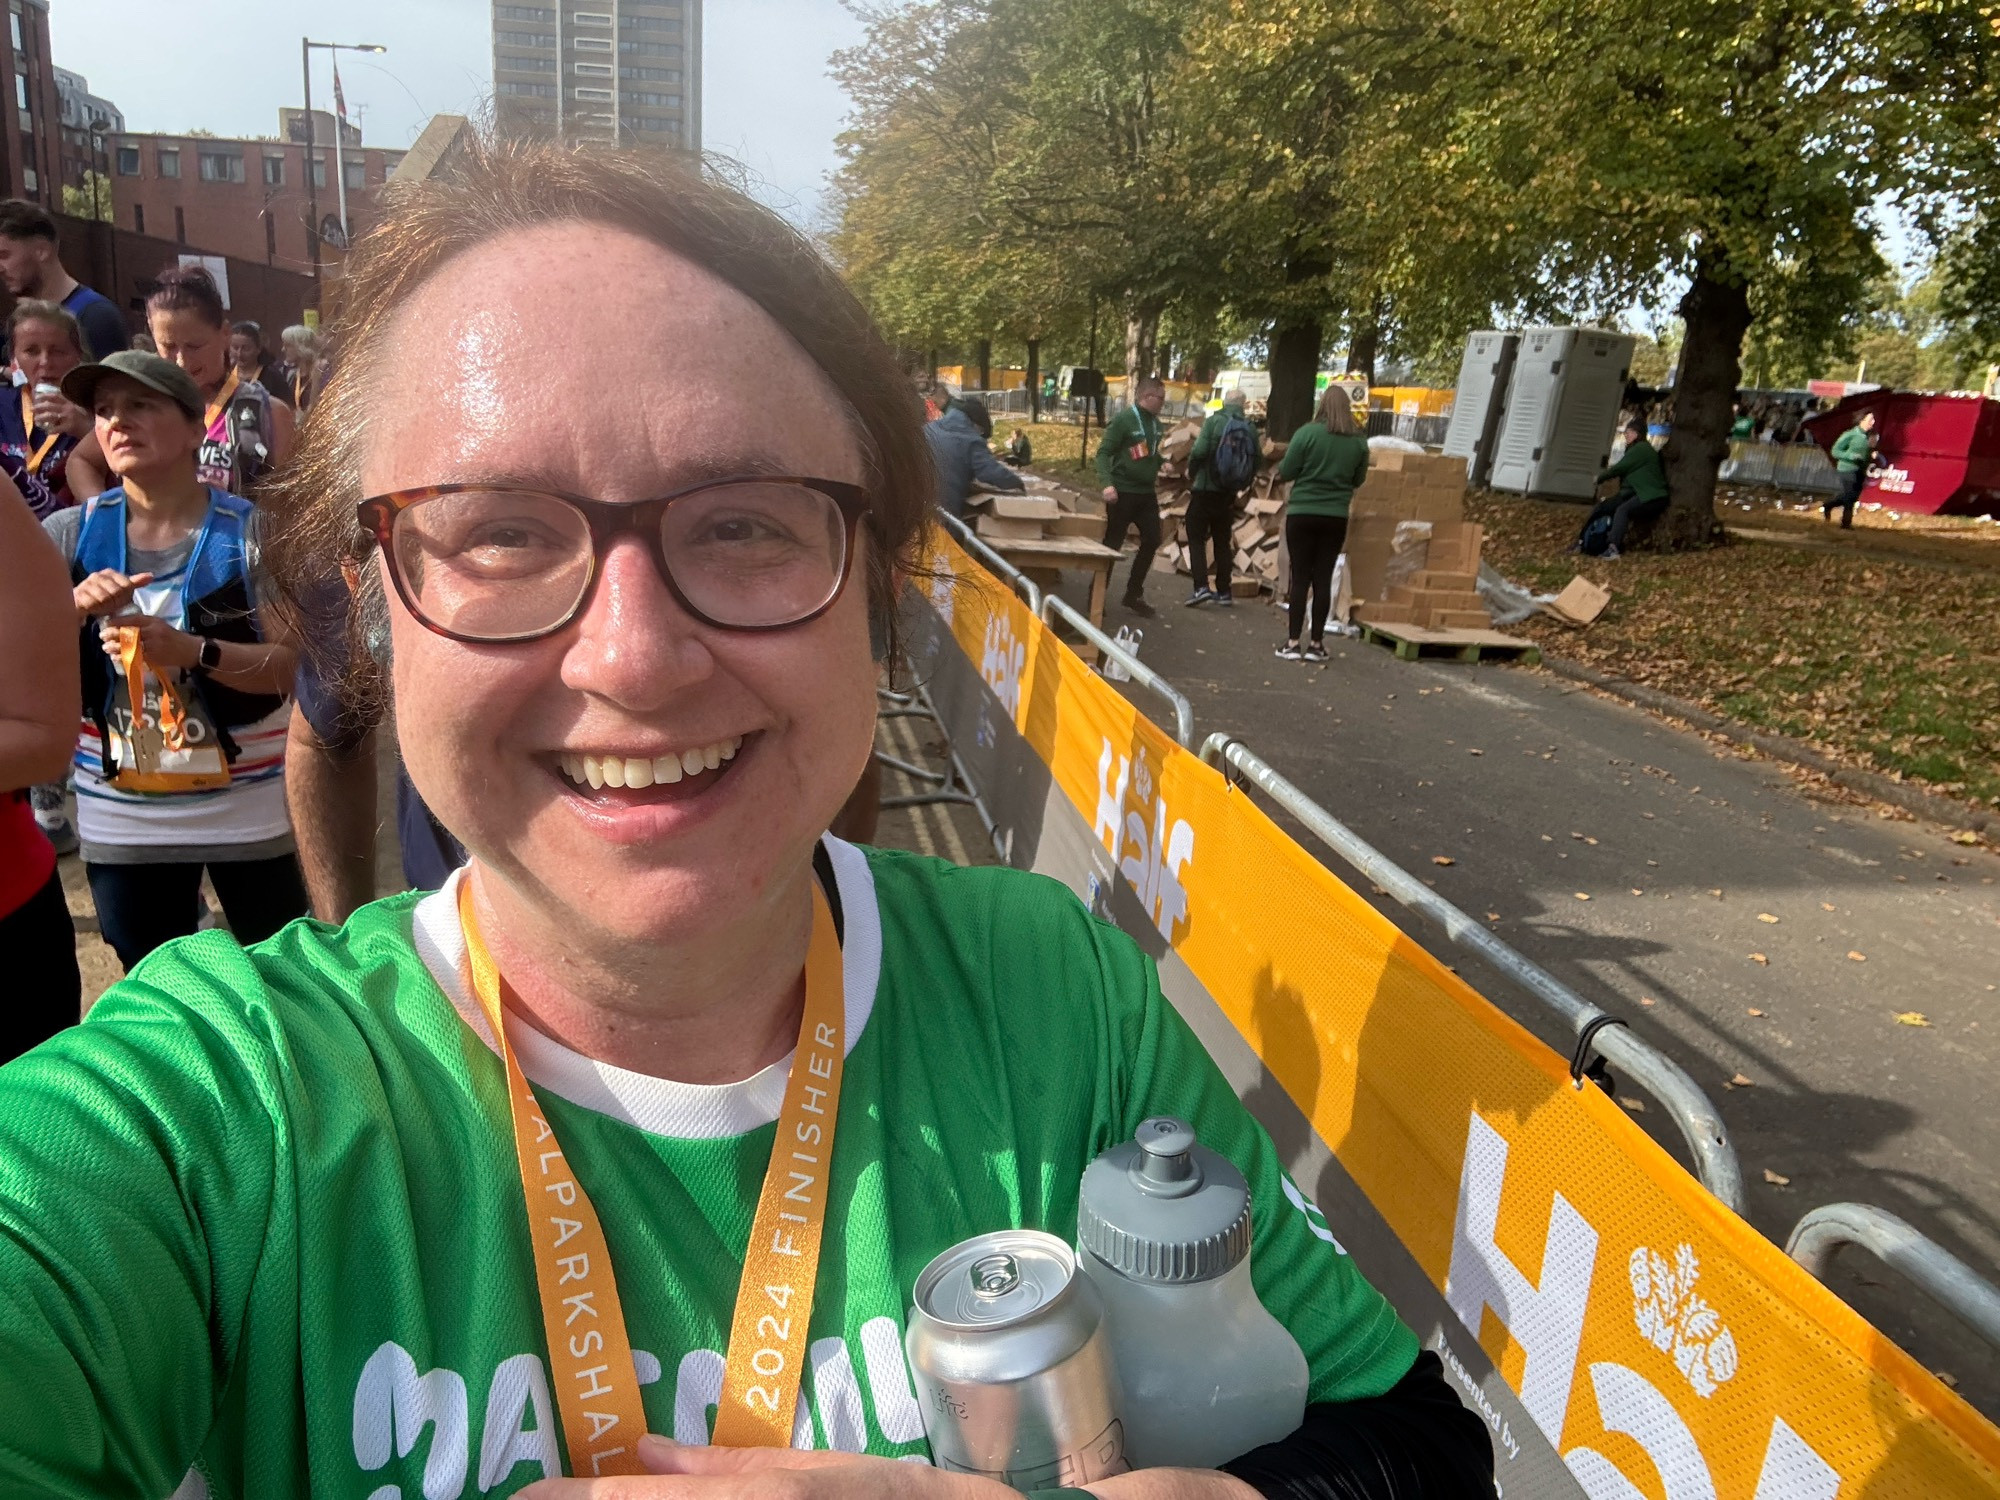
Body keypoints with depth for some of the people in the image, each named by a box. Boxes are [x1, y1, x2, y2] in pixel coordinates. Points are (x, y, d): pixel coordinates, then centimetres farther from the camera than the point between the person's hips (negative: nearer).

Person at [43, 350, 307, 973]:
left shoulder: (253, 531, -10)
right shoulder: (68, 536, -1)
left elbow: (295, 665, -14)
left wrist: (191, 651, -29)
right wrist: (77, 607, -20)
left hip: (248, 810, -3)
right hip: (120, 821, 3)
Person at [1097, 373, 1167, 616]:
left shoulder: (1155, 422, 8)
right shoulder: (1123, 420, -13)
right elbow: (1103, 452, -16)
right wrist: (1108, 483, -27)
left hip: (1147, 493, 7)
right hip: (1123, 492, -7)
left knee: (1152, 541, 7)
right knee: (1112, 545, -1)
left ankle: (1133, 595, 19)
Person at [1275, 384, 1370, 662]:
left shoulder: (1307, 432, -9)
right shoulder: (1359, 440, 2)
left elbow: (1285, 472, -5)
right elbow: (1358, 480, 12)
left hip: (1302, 514, -2)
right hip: (1336, 517, 2)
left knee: (1300, 579, 2)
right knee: (1323, 579, 7)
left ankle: (1293, 642, 1)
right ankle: (1316, 644, 10)